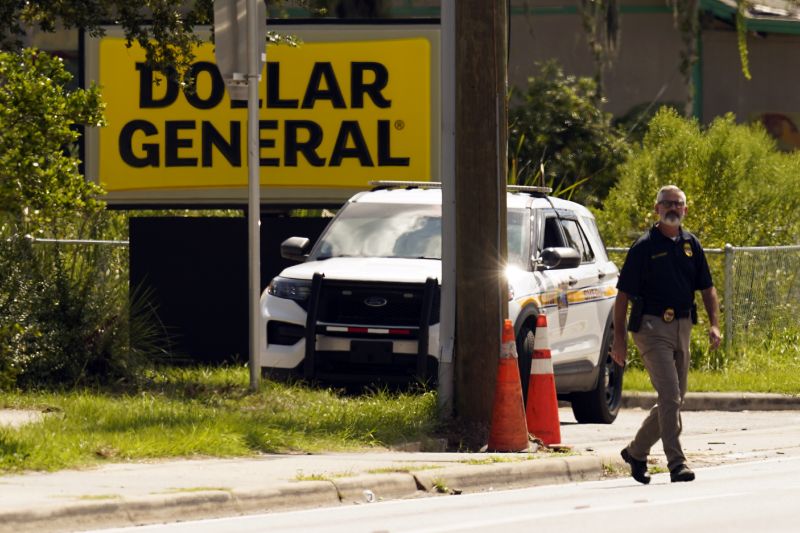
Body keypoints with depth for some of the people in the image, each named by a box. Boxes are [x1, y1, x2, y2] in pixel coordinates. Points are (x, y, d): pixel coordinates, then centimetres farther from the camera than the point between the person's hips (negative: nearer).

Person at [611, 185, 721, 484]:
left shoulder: (691, 245, 11)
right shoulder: (644, 246, -5)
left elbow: (707, 288, 15)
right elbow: (623, 294, -4)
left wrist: (714, 324, 0)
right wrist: (619, 338, -9)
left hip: (681, 326, 6)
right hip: (651, 326, -6)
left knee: (674, 400, 10)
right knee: (670, 397, -15)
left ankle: (636, 451, 27)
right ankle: (676, 463, -15)